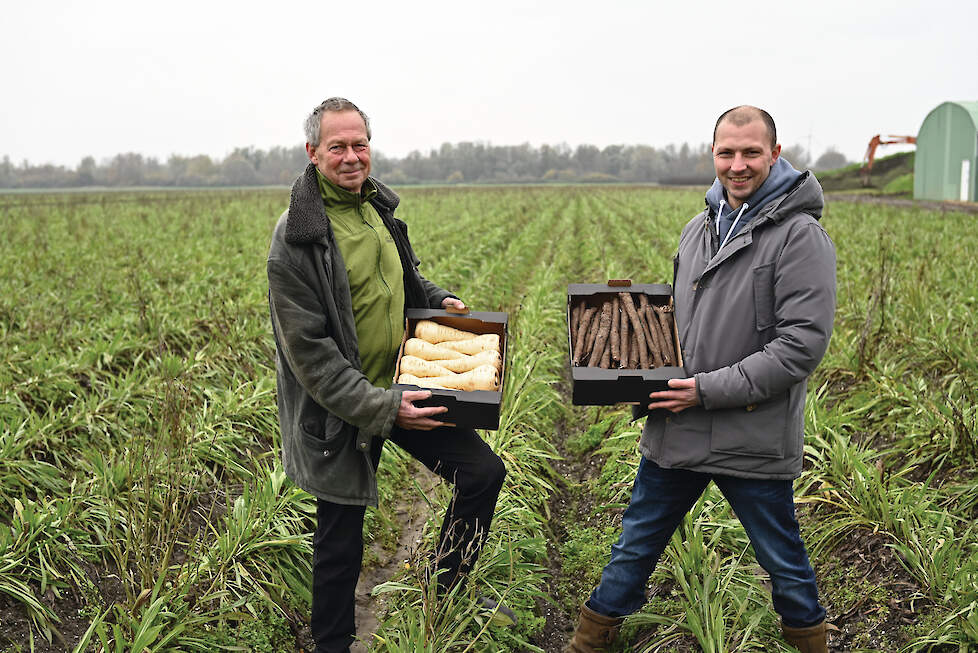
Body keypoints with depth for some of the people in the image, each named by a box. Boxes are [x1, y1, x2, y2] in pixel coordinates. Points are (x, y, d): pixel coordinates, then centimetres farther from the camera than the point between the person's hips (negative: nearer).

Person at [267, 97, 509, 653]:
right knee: (342, 533, 8)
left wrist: (438, 299, 4)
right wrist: (382, 407, -26)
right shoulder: (297, 237, -20)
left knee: (484, 470, 4)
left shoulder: (380, 205, 3)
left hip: (403, 385, 7)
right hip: (342, 408, -6)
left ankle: (448, 590, 25)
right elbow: (308, 352, -22)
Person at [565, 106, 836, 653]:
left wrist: (709, 391, -20)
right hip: (676, 430, 6)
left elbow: (802, 345, -19)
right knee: (634, 548, 18)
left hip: (754, 439, -5)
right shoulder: (699, 228, 9)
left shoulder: (800, 236, -13)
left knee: (783, 562, 16)